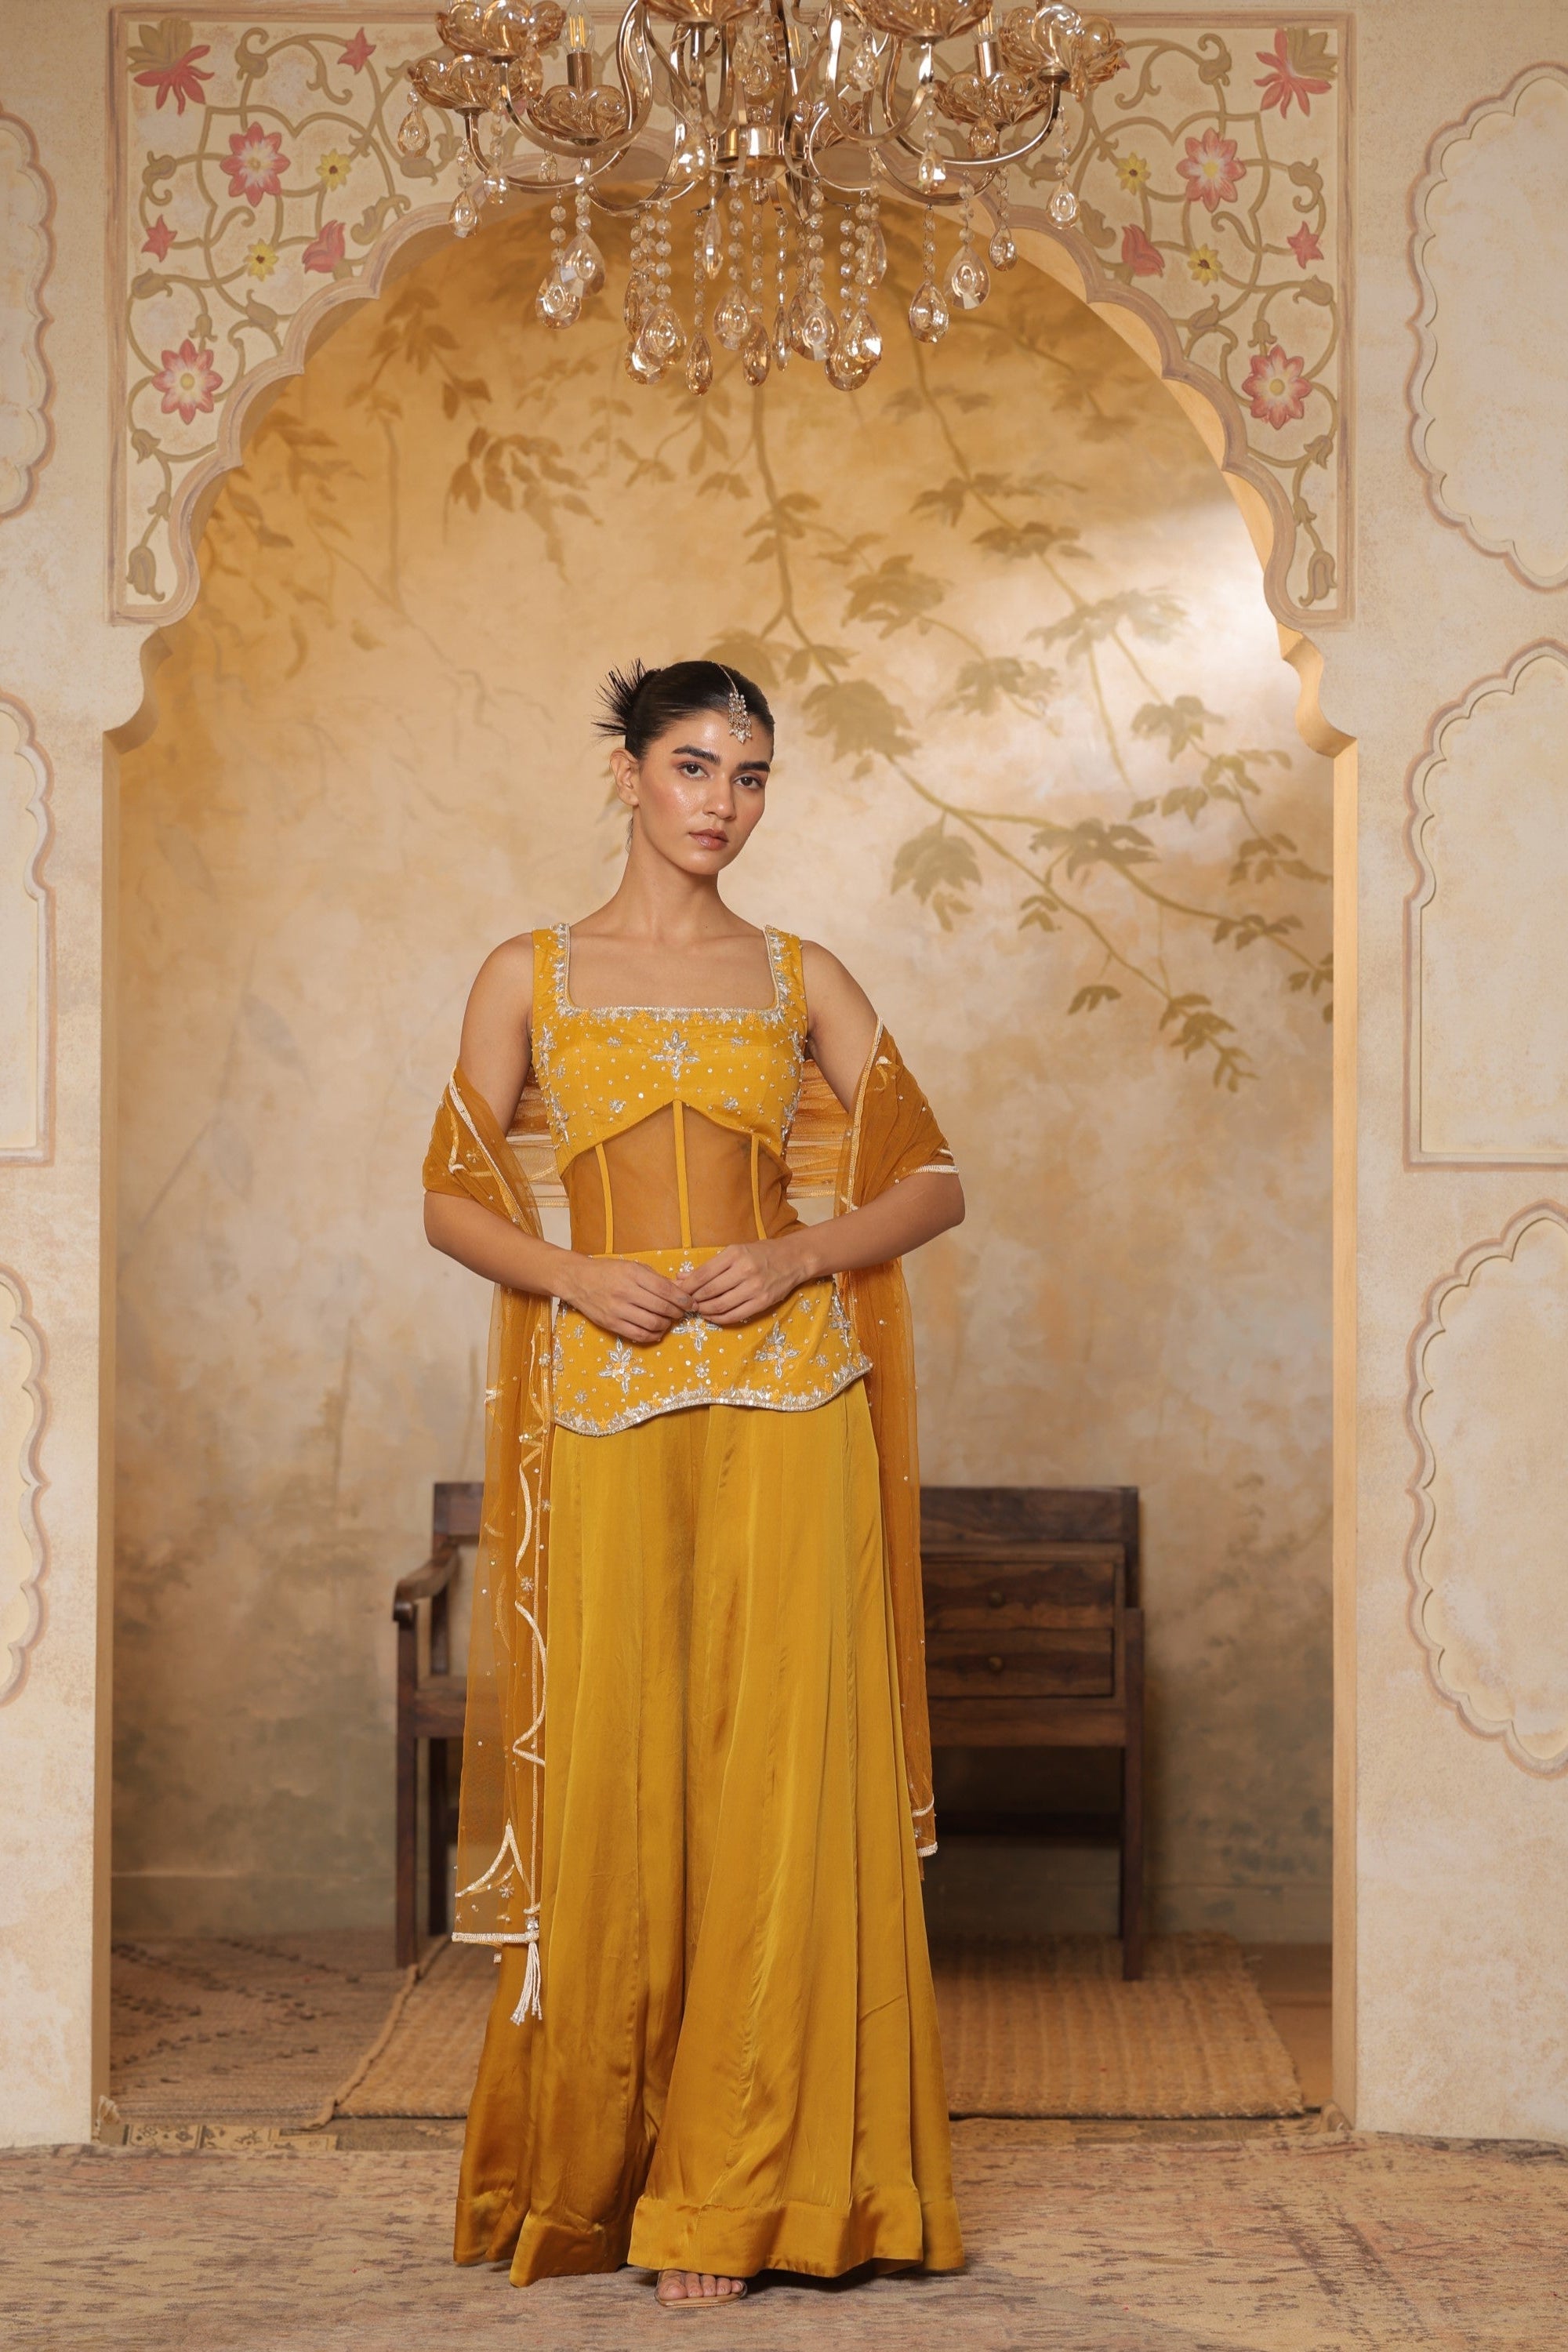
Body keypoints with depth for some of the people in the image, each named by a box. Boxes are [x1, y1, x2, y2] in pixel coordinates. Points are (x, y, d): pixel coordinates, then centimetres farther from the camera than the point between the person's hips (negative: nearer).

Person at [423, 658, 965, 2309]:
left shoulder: (801, 979, 11)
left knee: (771, 1772, -3)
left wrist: (800, 1257, -7)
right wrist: (578, 1275, -9)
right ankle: (589, 2159, 18)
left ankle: (734, 2187, 5)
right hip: (605, 1407, 0)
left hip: (785, 1394, 0)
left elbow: (932, 1180, 10)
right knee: (608, 1774, 1)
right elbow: (454, 1198, 9)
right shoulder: (529, 977, 10)